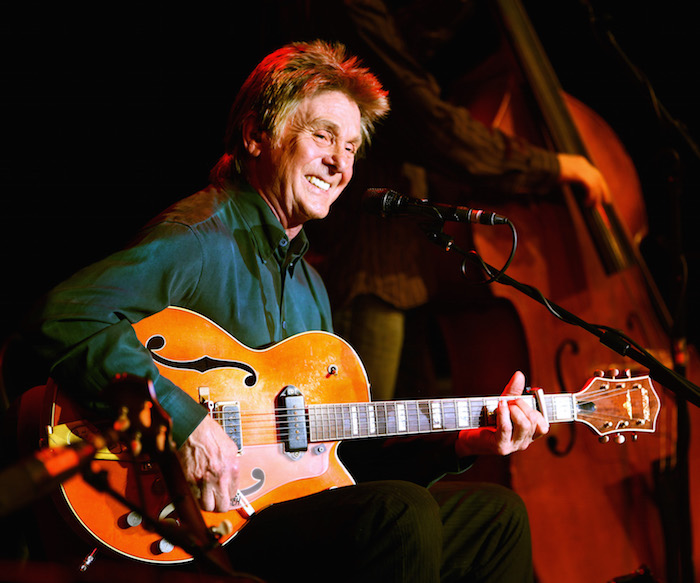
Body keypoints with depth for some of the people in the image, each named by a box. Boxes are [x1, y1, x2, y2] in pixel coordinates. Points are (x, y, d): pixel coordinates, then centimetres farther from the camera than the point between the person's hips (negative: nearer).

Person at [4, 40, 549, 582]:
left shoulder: (307, 282, 20)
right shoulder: (201, 238, -10)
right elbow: (61, 320, -26)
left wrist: (461, 443, 10)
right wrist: (186, 419, -30)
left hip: (297, 507, 9)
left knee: (496, 514, 7)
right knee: (399, 513, -29)